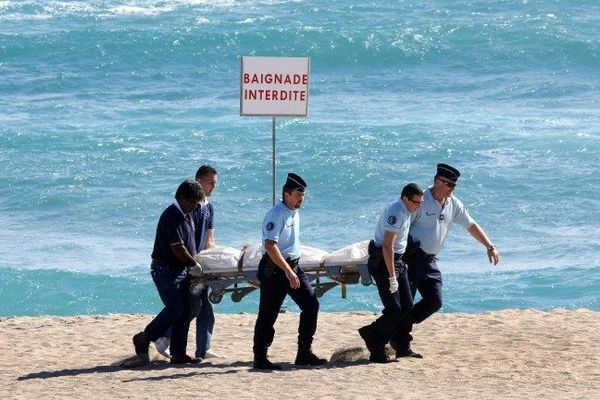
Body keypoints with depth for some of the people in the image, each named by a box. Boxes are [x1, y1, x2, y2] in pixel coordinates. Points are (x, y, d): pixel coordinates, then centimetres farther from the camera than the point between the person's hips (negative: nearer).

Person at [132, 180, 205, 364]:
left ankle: (178, 353, 8)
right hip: (166, 270, -10)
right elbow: (177, 248, -22)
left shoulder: (186, 215, 13)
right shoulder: (173, 216, -19)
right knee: (175, 308, -11)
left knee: (183, 311, 6)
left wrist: (194, 261, 9)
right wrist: (195, 264, -11)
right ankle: (144, 338, 4)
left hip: (180, 270, 10)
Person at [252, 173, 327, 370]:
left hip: (293, 266, 9)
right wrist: (287, 271, -29)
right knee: (268, 314, -3)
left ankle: (304, 353, 9)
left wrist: (292, 270, 20)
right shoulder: (276, 215, -17)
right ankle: (260, 358, 4)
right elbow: (270, 246, -26)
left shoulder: (295, 213, 12)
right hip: (274, 269, -9)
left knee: (311, 305, 3)